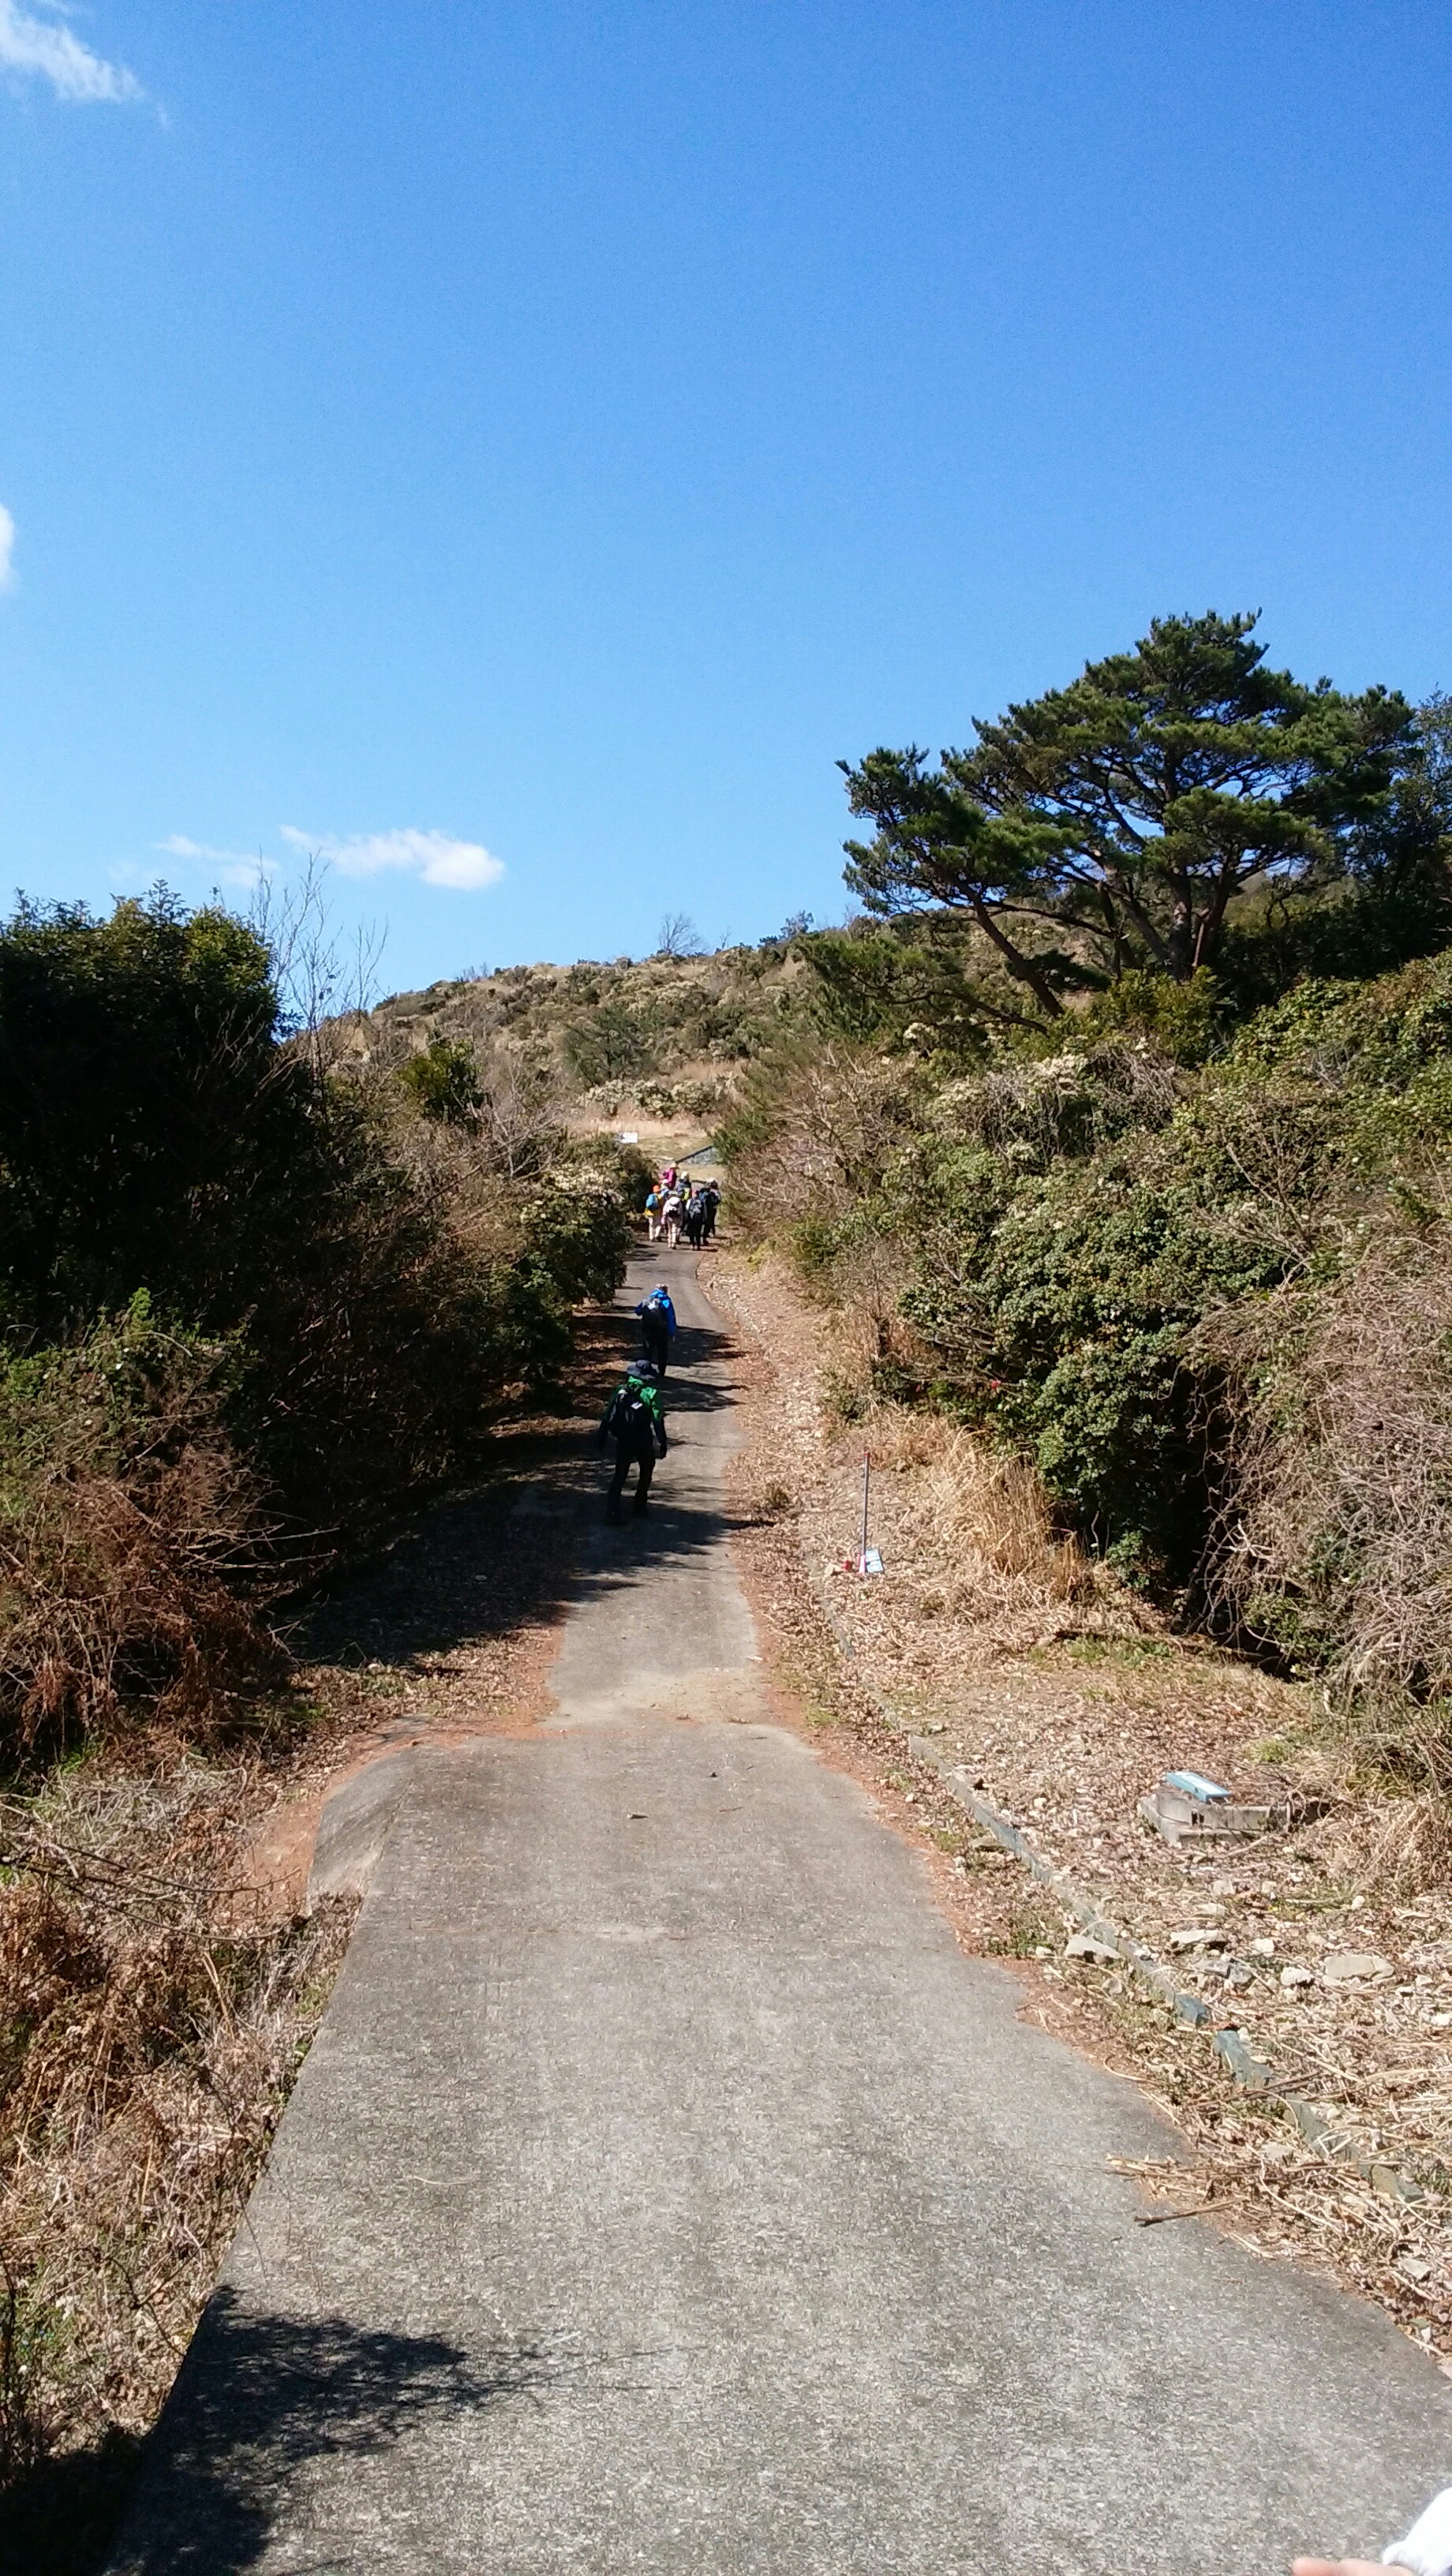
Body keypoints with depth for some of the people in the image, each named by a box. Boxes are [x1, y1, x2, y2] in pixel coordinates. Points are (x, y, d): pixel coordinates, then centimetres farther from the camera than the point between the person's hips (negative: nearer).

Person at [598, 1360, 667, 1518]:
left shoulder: (621, 1390, 4)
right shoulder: (652, 1393, -7)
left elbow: (608, 1415, 4)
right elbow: (658, 1421, -11)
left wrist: (602, 1436, 10)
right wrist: (662, 1443, -7)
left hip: (622, 1440, 3)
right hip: (643, 1440, -3)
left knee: (619, 1474, 8)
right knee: (646, 1471, 21)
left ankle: (612, 1511, -5)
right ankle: (640, 1506, 24)